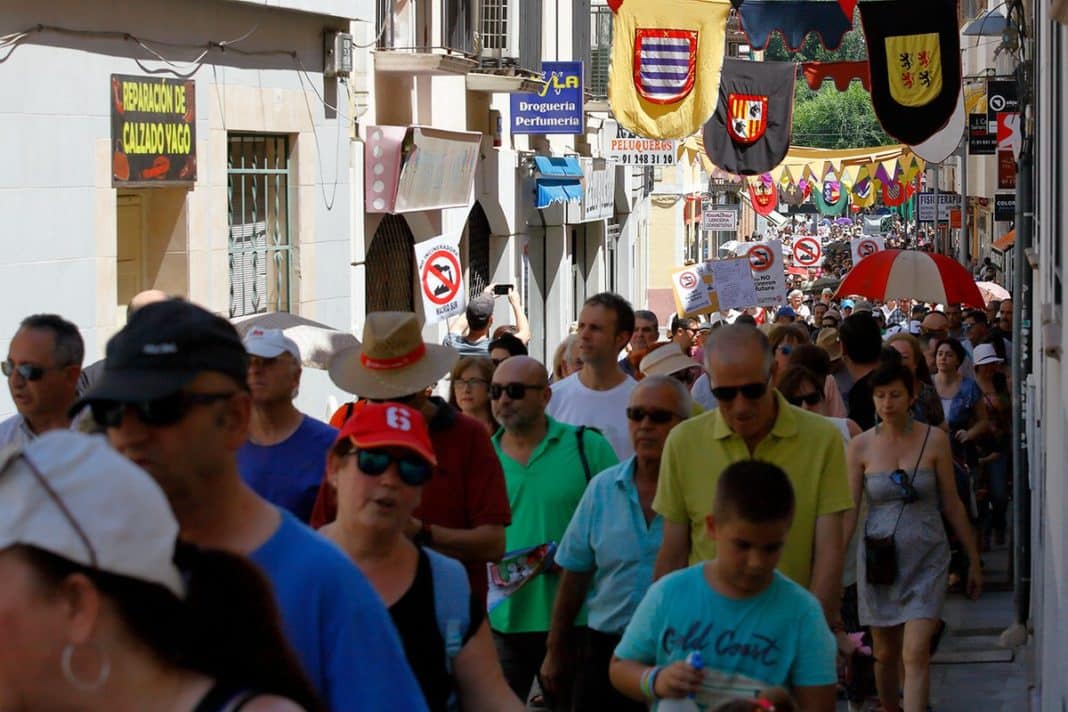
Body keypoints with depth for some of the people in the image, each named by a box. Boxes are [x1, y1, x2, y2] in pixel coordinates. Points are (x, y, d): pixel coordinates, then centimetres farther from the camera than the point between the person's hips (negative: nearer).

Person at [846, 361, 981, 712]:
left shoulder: (934, 440, -3)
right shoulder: (861, 446, -2)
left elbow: (952, 504, 4)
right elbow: (848, 510, -4)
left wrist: (974, 560, 8)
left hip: (926, 558, -1)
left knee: (916, 654, -13)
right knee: (885, 654, 12)